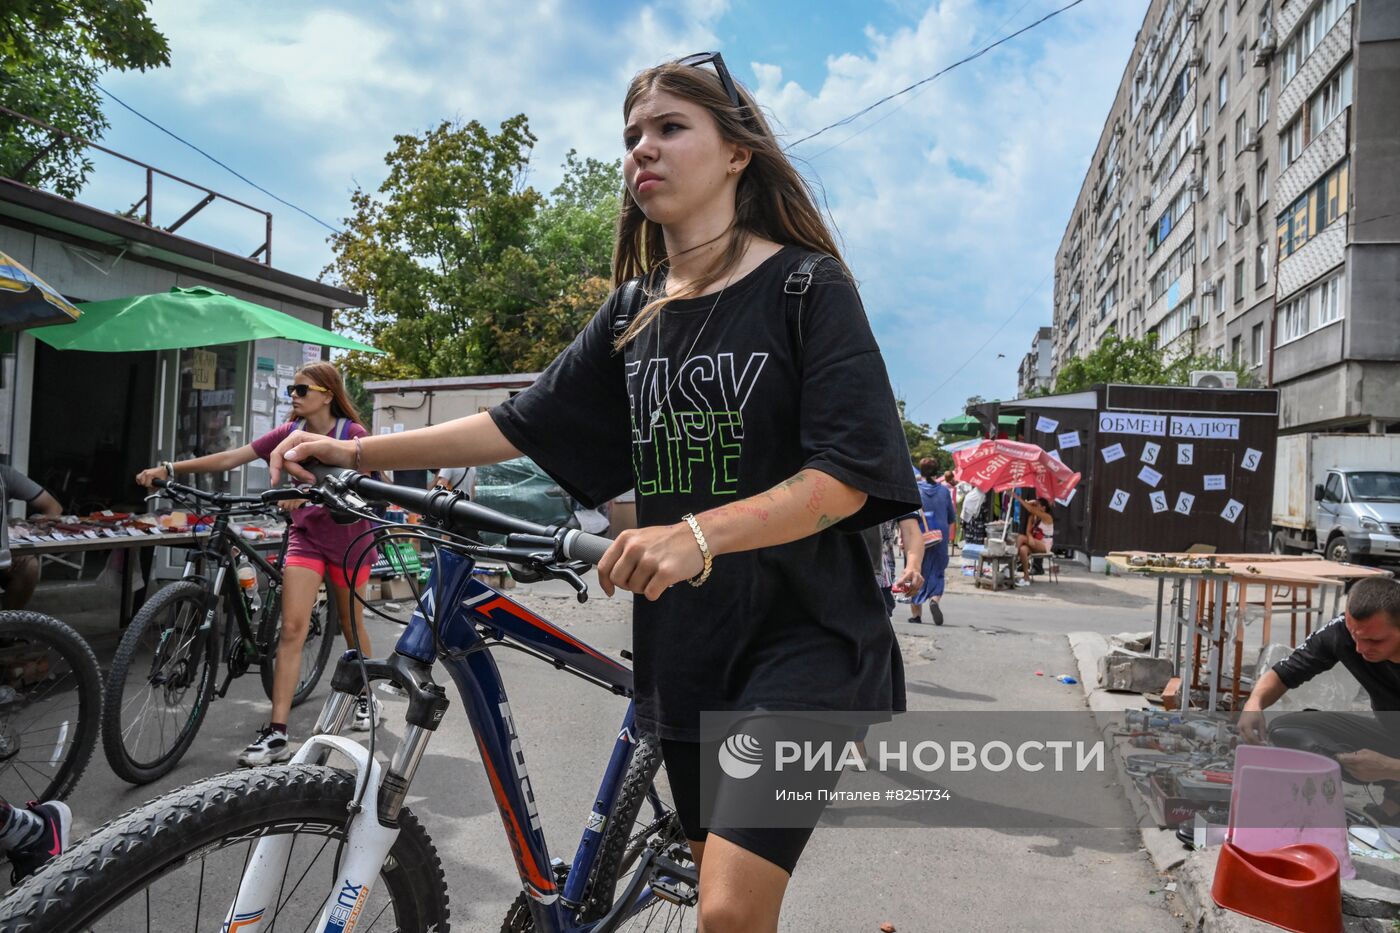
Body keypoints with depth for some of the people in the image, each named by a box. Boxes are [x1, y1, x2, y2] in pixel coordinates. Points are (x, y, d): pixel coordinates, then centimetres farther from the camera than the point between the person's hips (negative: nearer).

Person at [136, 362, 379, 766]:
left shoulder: (352, 432, -10)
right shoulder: (289, 432, 1)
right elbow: (229, 458, -5)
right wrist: (168, 469, -15)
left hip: (347, 537, -3)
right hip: (305, 535, 3)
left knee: (351, 624, 11)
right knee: (292, 628, -9)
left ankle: (366, 696, 36)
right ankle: (277, 733, -10)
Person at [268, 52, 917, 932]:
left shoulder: (808, 286, -6)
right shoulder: (633, 311, 10)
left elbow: (848, 476, -16)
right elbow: (525, 423, 8)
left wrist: (698, 535, -31)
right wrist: (357, 450, 1)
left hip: (801, 635, -5)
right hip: (686, 641, 5)